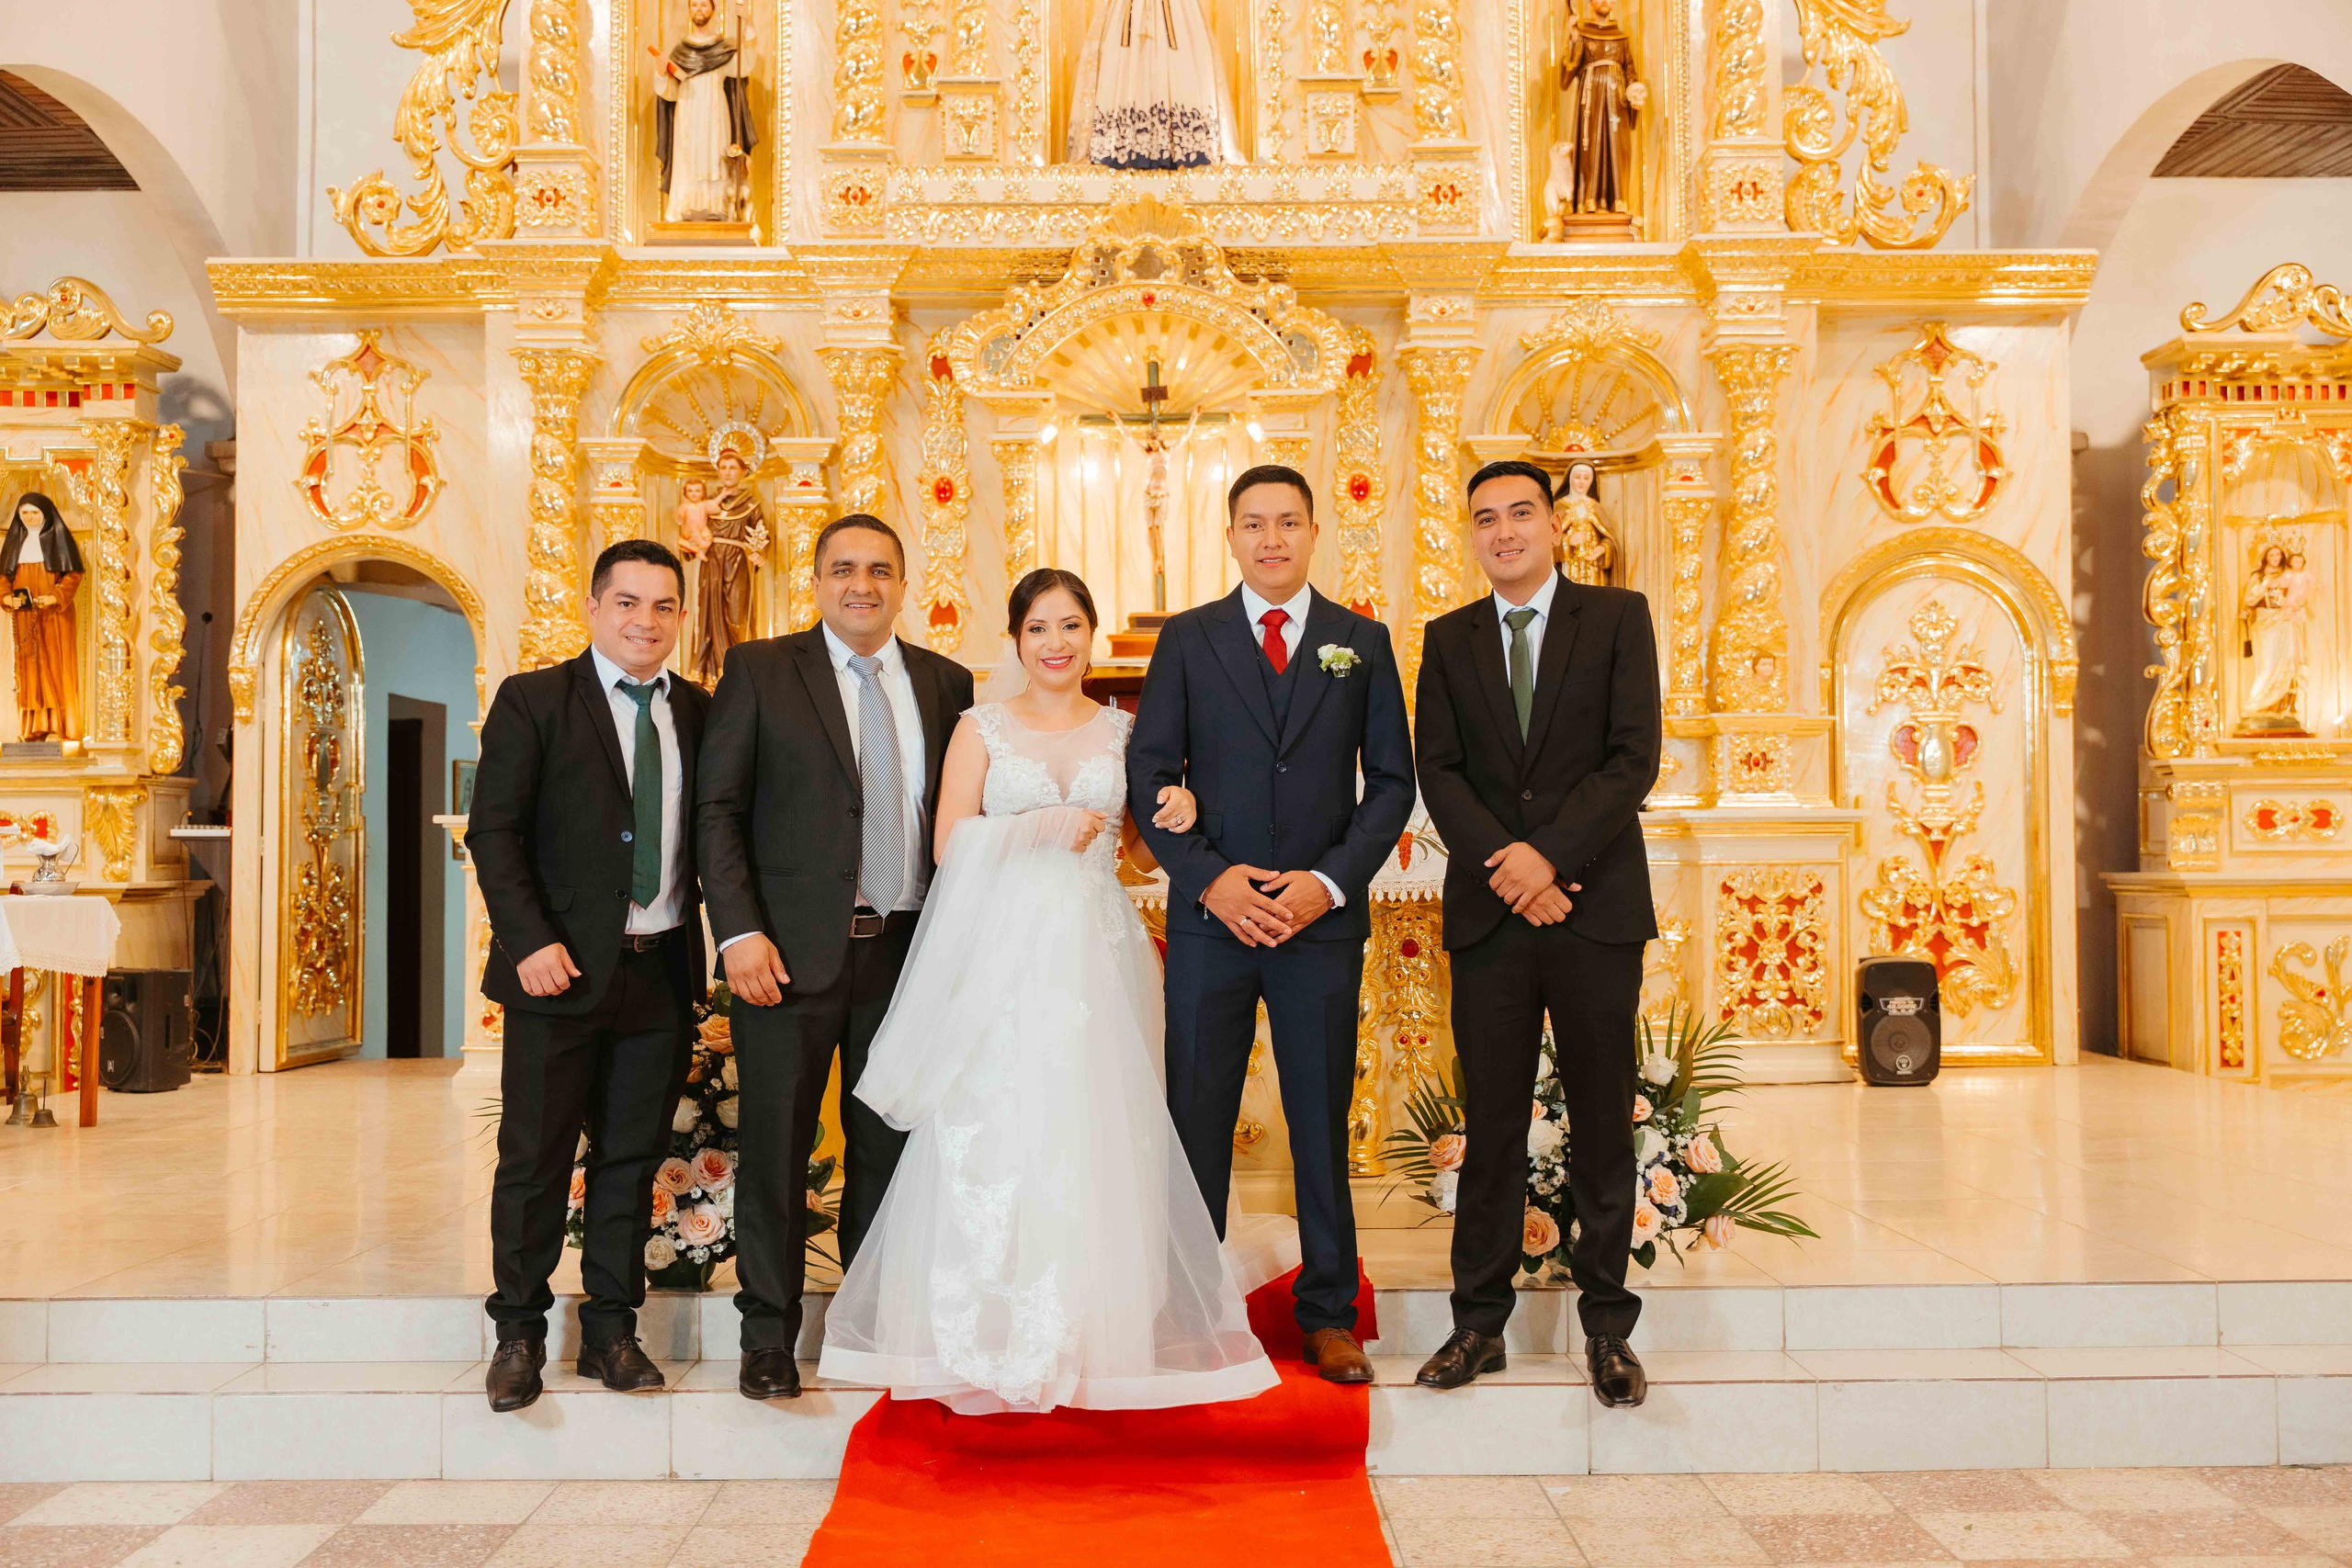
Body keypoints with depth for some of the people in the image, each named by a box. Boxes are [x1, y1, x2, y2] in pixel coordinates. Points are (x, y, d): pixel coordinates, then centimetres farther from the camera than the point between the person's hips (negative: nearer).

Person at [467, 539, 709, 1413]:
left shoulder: (696, 711, 10)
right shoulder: (532, 701, -1)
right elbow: (493, 831, -6)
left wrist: (714, 943, 1)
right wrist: (529, 941, -16)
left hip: (662, 972, 4)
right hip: (562, 970, -3)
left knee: (633, 1158, 10)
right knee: (534, 1158, 5)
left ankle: (611, 1330, 23)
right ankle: (519, 1334, 21)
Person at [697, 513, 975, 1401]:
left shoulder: (946, 684, 10)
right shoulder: (759, 670, 2)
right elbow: (718, 811, -2)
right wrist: (739, 932, -12)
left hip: (907, 952, 3)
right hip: (791, 952, -3)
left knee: (889, 1146, 12)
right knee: (774, 1146, 4)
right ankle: (769, 1335, 19)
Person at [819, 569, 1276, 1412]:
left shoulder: (1123, 731, 13)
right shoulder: (982, 728, 7)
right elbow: (950, 845, -1)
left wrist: (1176, 820, -2)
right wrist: (1042, 830, -12)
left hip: (1098, 955, 2)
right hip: (1004, 954, -1)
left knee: (1096, 1139, -1)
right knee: (995, 1141, -5)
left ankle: (1099, 1335, 10)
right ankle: (996, 1340, 6)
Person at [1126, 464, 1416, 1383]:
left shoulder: (1363, 641, 8)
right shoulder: (1187, 639, 6)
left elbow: (1392, 781, 5)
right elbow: (1148, 774, 2)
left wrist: (1332, 880, -8)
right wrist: (1207, 878, -10)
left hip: (1322, 919, 0)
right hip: (1209, 918, 0)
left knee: (1322, 1121, 8)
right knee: (1196, 1120, 5)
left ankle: (1328, 1314, 20)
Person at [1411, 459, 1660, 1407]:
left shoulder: (1618, 618, 5)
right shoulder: (1447, 640, 12)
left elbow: (1634, 758, -5)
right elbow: (1438, 774, 3)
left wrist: (1549, 854, -14)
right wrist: (1508, 867, -10)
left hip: (1597, 905, -1)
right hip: (1488, 913, 2)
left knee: (1603, 1124, 5)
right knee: (1491, 1126, 6)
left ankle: (1607, 1328, 15)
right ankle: (1479, 1321, 15)